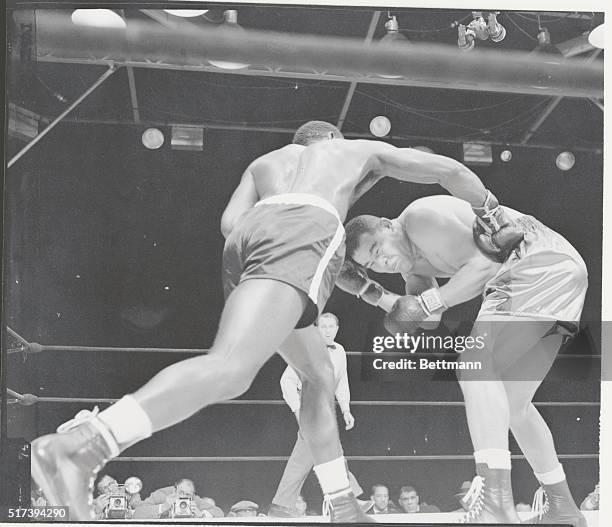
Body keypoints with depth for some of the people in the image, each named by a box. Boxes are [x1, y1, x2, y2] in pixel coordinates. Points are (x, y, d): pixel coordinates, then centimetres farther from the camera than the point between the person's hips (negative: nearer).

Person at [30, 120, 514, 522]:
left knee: (320, 374, 17)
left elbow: (230, 223, 20)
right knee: (230, 368, -24)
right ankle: (77, 444, -39)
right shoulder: (362, 148, 35)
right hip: (301, 232, -6)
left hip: (246, 238, 6)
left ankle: (345, 509, 16)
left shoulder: (267, 160, 40)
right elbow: (448, 170, 32)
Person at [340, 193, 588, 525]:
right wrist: (369, 292, 1)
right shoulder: (412, 263, 13)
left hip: (545, 263, -10)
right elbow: (431, 320, 5)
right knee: (512, 404, 14)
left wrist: (426, 302, -20)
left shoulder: (419, 217, -14)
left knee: (474, 366, -22)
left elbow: (486, 263, -21)